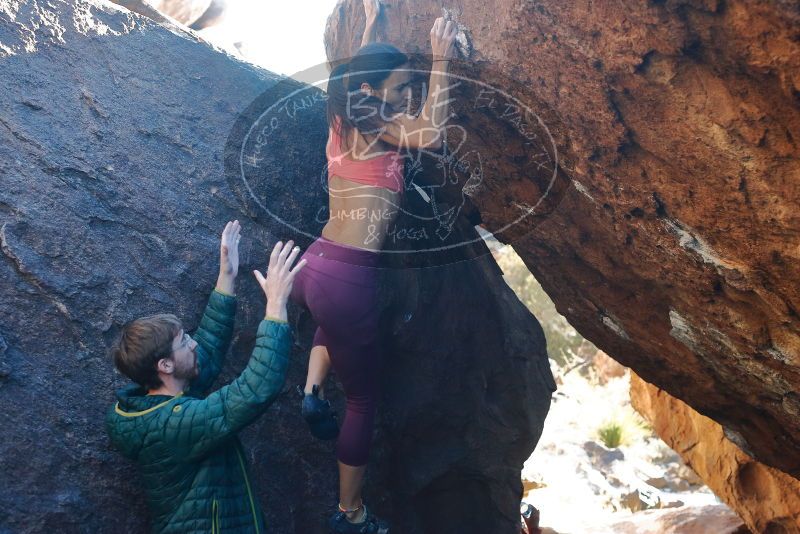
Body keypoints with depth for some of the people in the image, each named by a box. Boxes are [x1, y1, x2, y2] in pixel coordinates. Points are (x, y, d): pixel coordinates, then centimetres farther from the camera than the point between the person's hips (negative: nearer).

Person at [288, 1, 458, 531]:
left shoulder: (344, 121, 13)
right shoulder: (376, 127, -9)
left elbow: (360, 72, 34)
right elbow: (431, 134, -26)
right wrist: (442, 60, -16)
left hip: (313, 265, 8)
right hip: (347, 279, -8)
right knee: (364, 397, 12)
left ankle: (312, 389, 25)